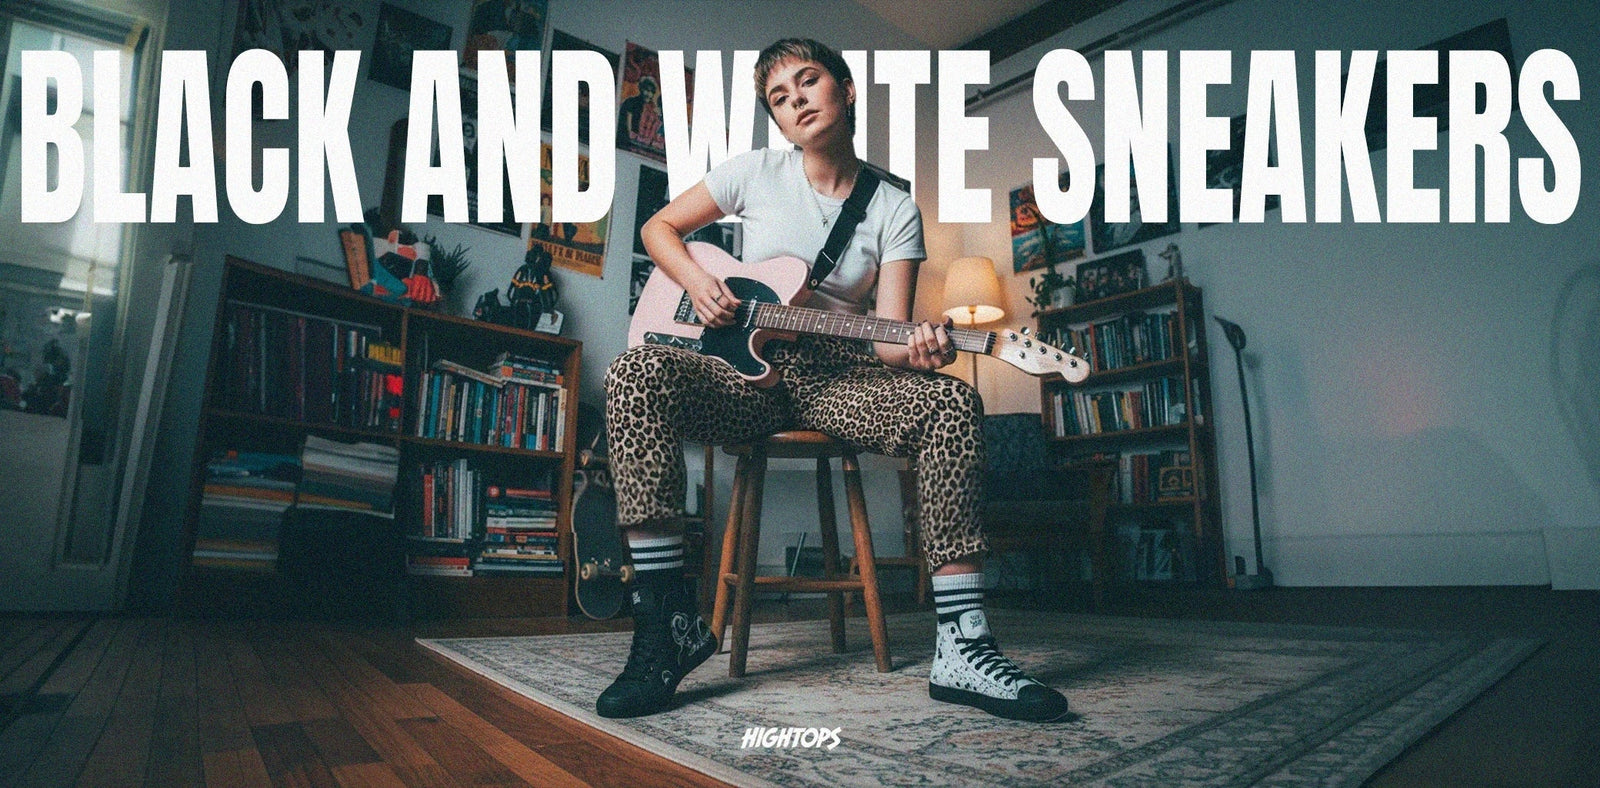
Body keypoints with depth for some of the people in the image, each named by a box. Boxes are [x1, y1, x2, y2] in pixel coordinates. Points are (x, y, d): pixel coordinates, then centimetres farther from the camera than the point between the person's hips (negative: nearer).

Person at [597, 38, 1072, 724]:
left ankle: (960, 645, -27)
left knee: (951, 399, -30)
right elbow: (658, 226, 13)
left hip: (838, 379, 1)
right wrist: (697, 282, -7)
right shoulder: (756, 173, 6)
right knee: (638, 372, -32)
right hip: (747, 372, 0)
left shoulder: (895, 209, 5)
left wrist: (915, 351, -28)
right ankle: (667, 619, -26)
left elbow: (887, 332, -4)